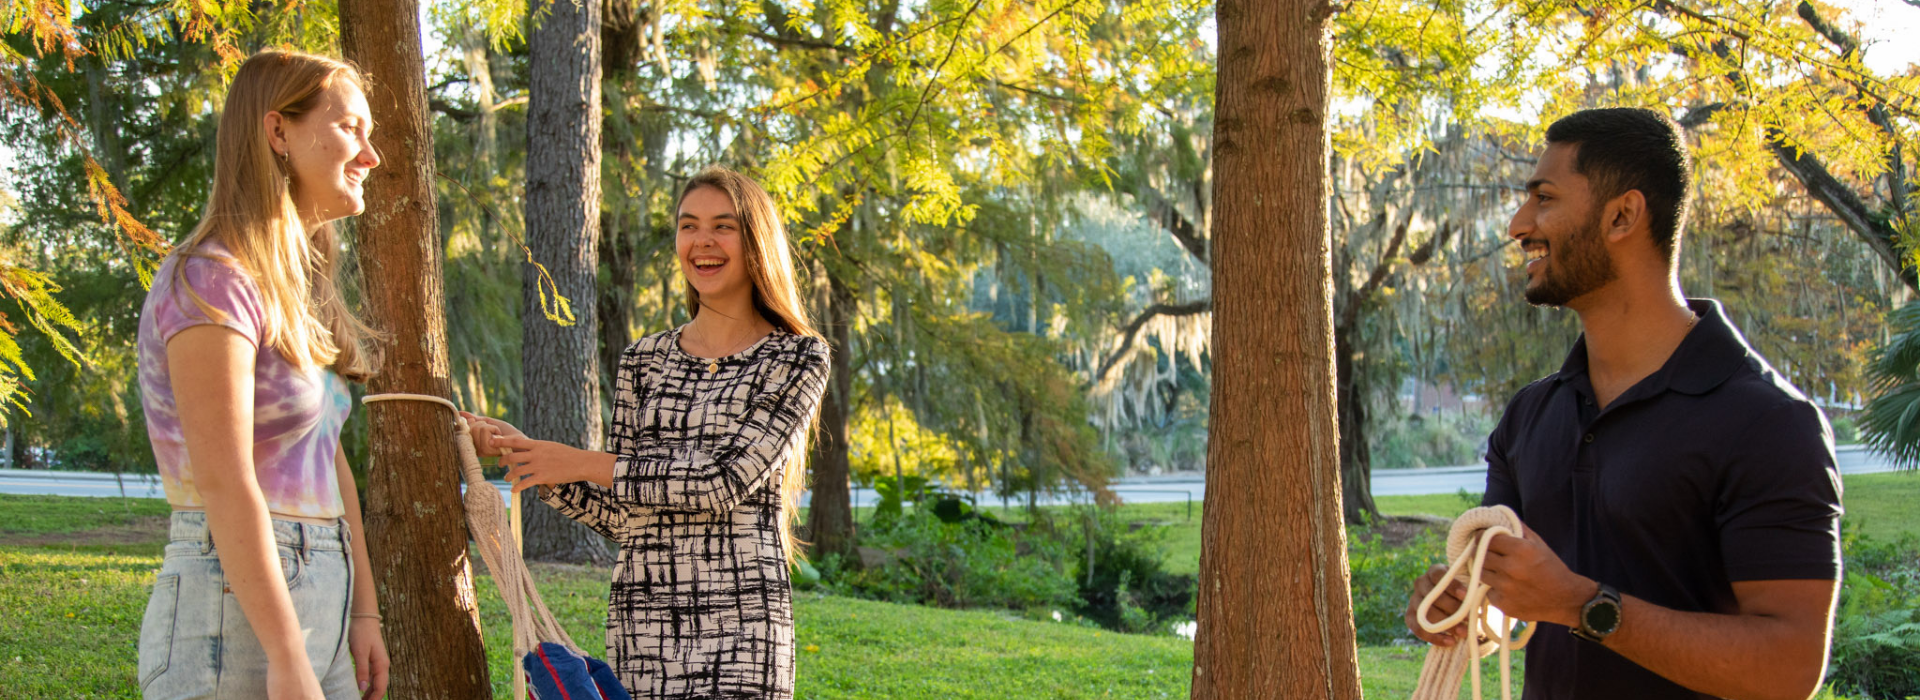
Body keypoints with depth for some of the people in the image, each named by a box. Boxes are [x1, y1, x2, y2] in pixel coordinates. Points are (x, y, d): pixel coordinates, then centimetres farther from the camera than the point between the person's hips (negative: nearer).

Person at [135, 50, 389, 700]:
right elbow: (224, 484, -19)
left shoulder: (300, 290, 16)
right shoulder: (212, 281, -12)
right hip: (235, 619, -9)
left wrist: (364, 613, 12)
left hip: (317, 603, 9)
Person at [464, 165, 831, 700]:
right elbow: (619, 514, 13)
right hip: (640, 614, 4)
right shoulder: (644, 361, 14)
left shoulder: (797, 356, 1)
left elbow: (730, 480, -11)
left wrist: (581, 464, -7)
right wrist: (521, 452, 1)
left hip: (739, 617, -3)